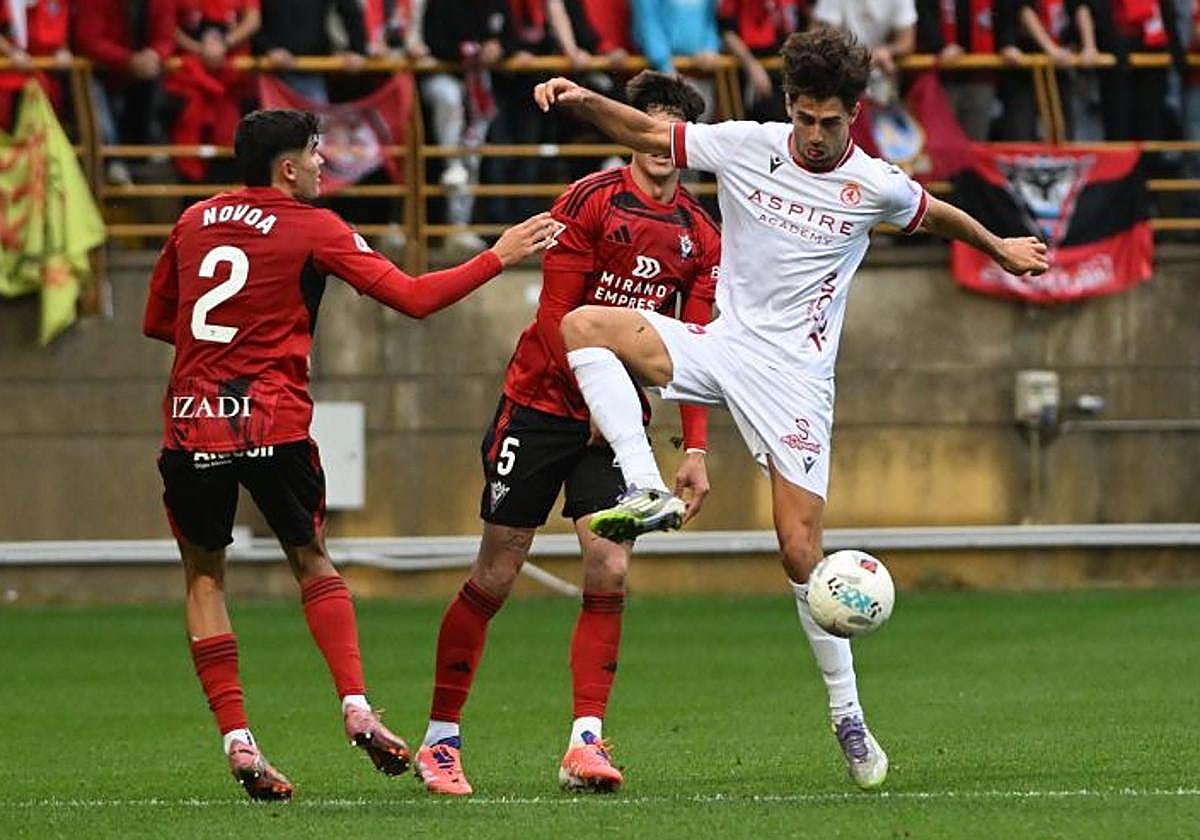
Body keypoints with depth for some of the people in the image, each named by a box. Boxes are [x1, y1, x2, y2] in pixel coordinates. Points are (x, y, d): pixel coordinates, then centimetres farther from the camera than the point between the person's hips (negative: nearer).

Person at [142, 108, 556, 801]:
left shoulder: (195, 222, 10)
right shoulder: (313, 229, -1)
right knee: (314, 563, 17)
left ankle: (237, 740, 1)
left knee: (204, 577, 12)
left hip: (190, 426, 2)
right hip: (273, 424, -2)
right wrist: (499, 257, 5)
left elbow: (157, 322, 20)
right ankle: (357, 706, 1)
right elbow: (413, 298, -3)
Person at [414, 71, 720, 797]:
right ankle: (442, 739, 9)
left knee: (610, 575, -10)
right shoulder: (591, 202, -9)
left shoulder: (700, 237, 5)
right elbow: (557, 315, -10)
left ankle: (586, 743, -8)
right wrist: (595, 400, -16)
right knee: (494, 579, -1)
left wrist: (696, 449, -1)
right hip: (542, 403, -4)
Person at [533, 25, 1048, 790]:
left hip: (795, 375, -3)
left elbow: (937, 216, 18)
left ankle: (849, 715, 3)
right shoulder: (746, 147, -2)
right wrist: (582, 101, -9)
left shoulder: (875, 187, -4)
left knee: (802, 552, -10)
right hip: (722, 345, 3)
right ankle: (647, 491, -30)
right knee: (581, 325, -20)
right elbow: (649, 134, 7)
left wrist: (1002, 249, 32)